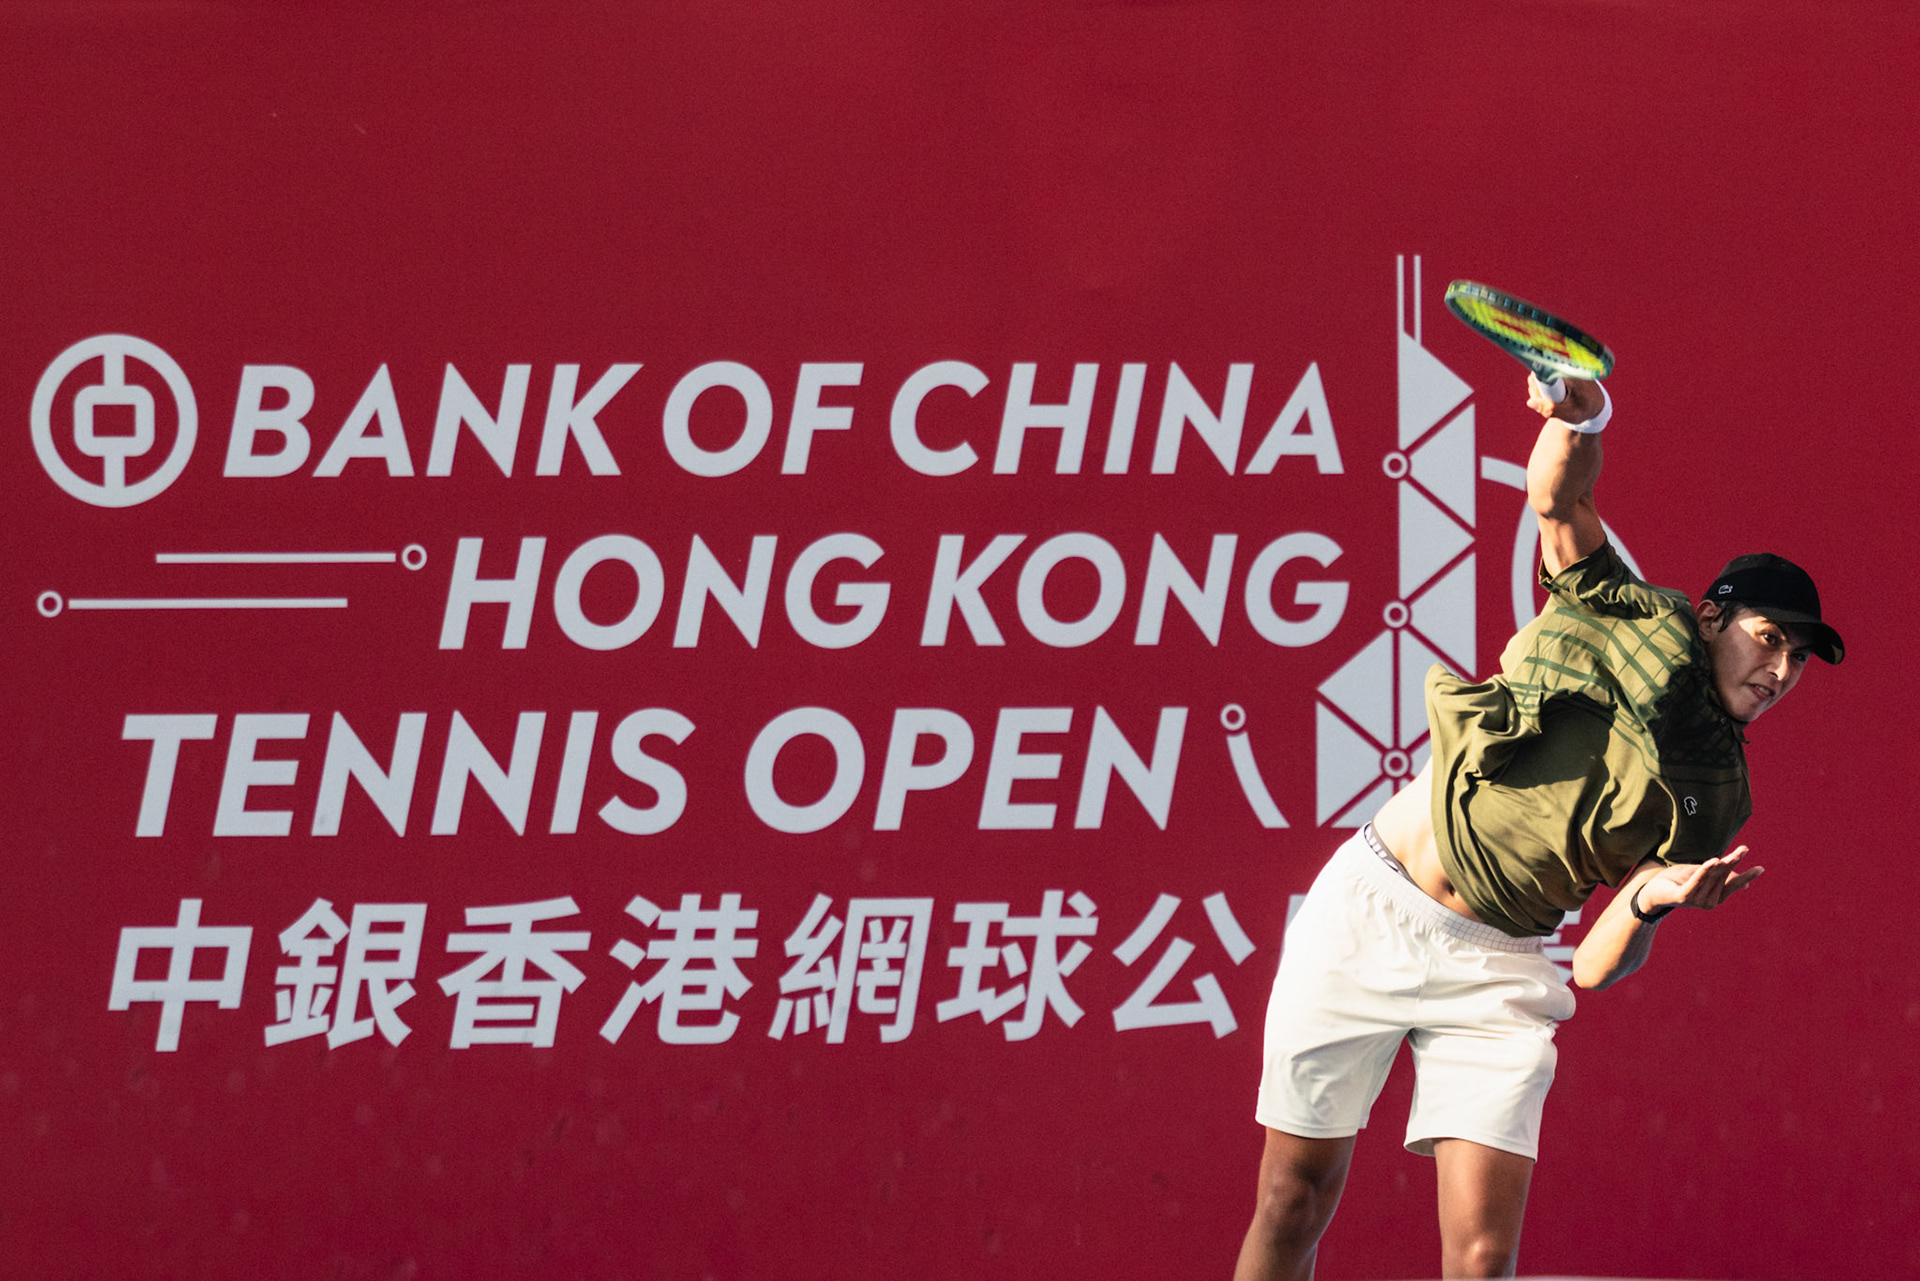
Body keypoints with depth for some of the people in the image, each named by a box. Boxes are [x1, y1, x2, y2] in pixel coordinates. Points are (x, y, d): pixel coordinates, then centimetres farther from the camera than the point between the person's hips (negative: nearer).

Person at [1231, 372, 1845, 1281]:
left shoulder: (1713, 803, 6)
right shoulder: (1636, 619, 1)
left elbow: (1597, 968, 3)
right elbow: (1558, 499, -8)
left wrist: (1648, 900, -18)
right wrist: (1582, 415, -30)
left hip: (1493, 968, 2)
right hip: (1371, 909, -2)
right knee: (1293, 1206, 2)